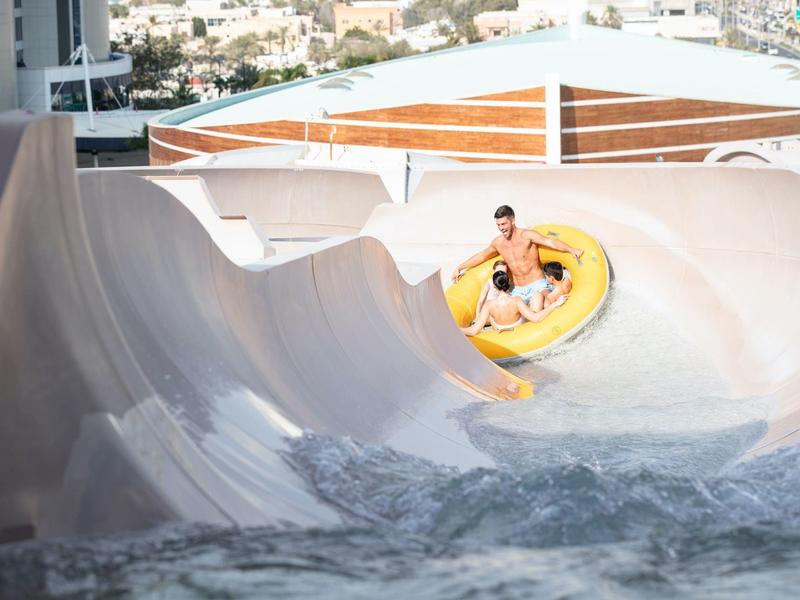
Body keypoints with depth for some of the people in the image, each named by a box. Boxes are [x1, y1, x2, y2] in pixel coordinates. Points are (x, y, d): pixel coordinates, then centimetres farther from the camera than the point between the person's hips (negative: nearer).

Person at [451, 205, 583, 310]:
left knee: (537, 311, -32)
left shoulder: (526, 236, -11)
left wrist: (570, 249, -39)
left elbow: (549, 242, -25)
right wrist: (460, 267, 31)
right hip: (518, 291, 6)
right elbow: (481, 256, 25)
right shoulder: (498, 243, 7)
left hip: (537, 285, -6)